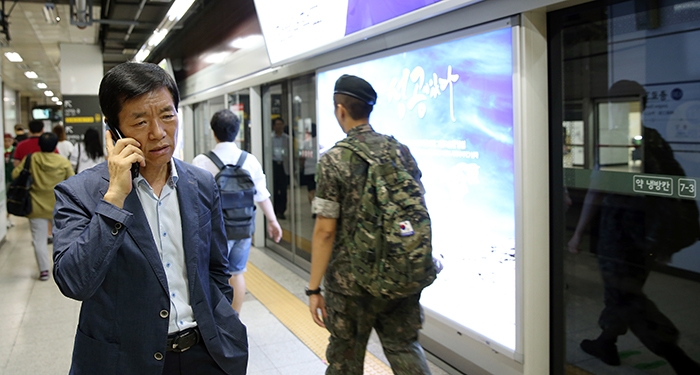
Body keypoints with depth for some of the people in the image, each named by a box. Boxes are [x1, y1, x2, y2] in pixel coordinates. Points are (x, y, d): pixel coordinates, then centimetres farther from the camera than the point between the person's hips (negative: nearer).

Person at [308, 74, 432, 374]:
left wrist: (313, 288, -7)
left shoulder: (333, 160, -13)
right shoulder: (401, 151, 1)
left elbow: (325, 230, -14)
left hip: (350, 282, -4)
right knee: (405, 349, 17)